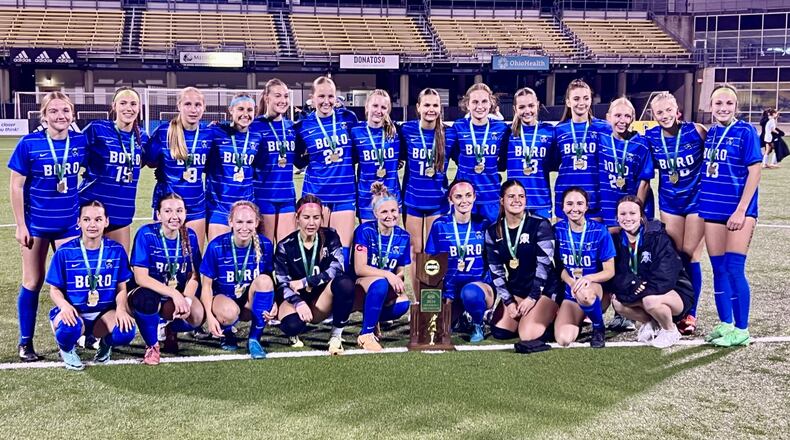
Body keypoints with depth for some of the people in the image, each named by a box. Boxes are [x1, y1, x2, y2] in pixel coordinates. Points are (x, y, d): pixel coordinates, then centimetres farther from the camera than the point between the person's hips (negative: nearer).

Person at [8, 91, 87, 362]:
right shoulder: (29, 144, -12)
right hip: (36, 223, -2)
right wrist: (20, 225, -10)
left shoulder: (81, 142, -4)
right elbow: (16, 186, -8)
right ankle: (25, 342, 20)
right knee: (33, 282, 8)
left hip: (69, 222, 2)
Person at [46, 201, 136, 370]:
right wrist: (64, 305, -22)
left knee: (125, 332, -31)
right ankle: (66, 349, 2)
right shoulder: (65, 252, -4)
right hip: (74, 312, -1)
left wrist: (121, 308, -17)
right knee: (69, 328, -38)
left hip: (104, 313, 1)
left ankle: (105, 343, 9)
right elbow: (55, 289, 1)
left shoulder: (116, 250, 1)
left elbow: (121, 288, 4)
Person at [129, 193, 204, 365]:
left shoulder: (190, 236, -4)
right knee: (146, 299, -39)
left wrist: (186, 299, -20)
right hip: (151, 292, -4)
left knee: (197, 316, -27)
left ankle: (172, 331, 13)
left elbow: (194, 275, 0)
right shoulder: (146, 234, -16)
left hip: (179, 295, 4)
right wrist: (173, 293, -31)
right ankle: (152, 345, -9)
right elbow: (140, 277, -21)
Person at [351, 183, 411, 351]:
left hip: (388, 292, 4)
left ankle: (372, 319, 3)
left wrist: (397, 280, -17)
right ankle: (366, 334, -22)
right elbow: (359, 268, -18)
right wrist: (388, 275, -30)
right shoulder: (365, 231, -12)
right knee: (380, 283, -38)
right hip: (360, 287, -4)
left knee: (403, 303, -29)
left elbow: (401, 271, 7)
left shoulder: (403, 236, 1)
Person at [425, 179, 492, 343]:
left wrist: (487, 285, -8)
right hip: (451, 288, 2)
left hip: (480, 286, -2)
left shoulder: (483, 225, 3)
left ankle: (478, 325, -5)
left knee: (470, 291, -37)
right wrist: (446, 294, -8)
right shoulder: (440, 225, 0)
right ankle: (458, 314, 17)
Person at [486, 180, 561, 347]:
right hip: (515, 290, 5)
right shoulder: (493, 232, 1)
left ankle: (547, 317, 10)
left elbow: (544, 264, -15)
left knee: (528, 335, -22)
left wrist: (533, 297, -18)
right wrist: (508, 301, -7)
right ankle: (526, 317, 21)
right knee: (499, 332, -6)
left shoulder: (540, 225, -11)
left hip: (544, 289, -5)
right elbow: (496, 270, 1)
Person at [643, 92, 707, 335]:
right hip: (669, 203, 3)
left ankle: (690, 314, 9)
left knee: (690, 255, -2)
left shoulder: (695, 131, -13)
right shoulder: (650, 137, -5)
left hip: (697, 199, -3)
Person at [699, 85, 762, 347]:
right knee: (719, 269, 9)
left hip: (739, 209, -5)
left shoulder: (745, 132, -7)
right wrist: (703, 202, 8)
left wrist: (741, 210, -15)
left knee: (734, 269, -6)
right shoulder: (710, 133, 9)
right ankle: (725, 324, 20)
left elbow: (754, 171, -11)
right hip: (713, 208, 6)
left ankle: (741, 330, 5)